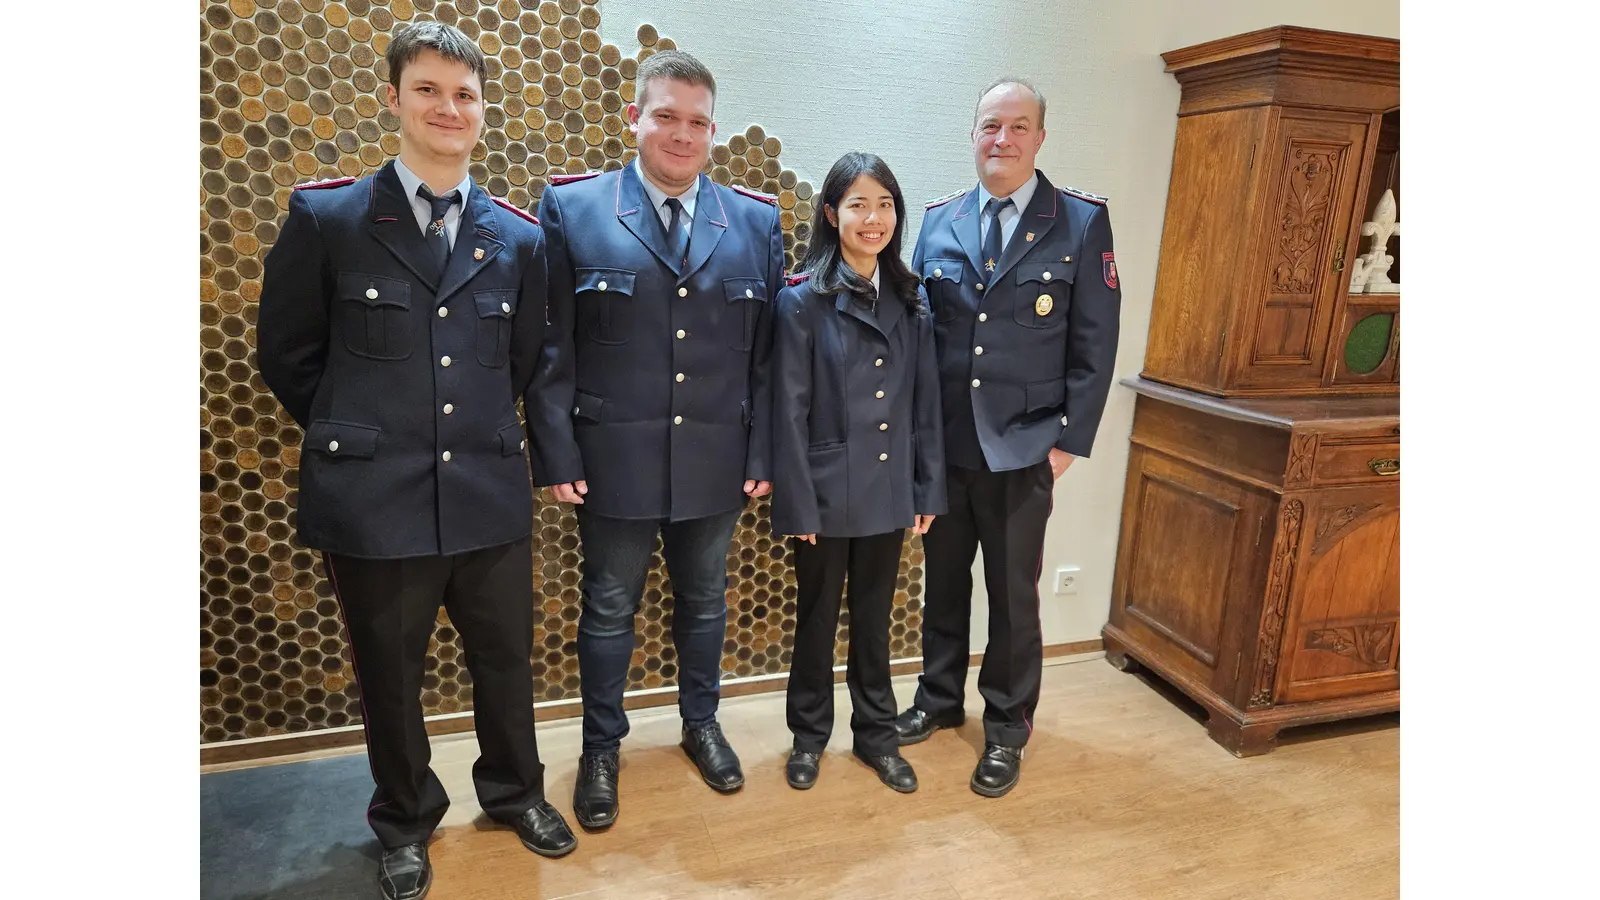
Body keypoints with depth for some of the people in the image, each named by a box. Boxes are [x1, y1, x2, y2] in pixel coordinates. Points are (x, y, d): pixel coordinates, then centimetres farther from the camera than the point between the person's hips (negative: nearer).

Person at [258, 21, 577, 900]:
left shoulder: (520, 237, 4)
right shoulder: (323, 217, -2)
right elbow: (286, 355, 5)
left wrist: (485, 434, 10)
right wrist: (358, 433, 7)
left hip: (490, 494, 2)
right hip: (375, 498, -2)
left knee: (505, 658, 16)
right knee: (388, 674, 15)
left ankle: (514, 788, 43)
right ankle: (405, 820, 40)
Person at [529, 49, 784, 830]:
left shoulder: (756, 222, 4)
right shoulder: (570, 208, -3)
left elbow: (767, 351, 3)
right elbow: (551, 347, -4)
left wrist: (763, 454, 0)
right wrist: (557, 454, -8)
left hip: (716, 461, 2)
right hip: (613, 459, -2)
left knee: (704, 600, 19)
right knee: (608, 609, 13)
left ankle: (701, 723, 42)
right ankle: (600, 749, 34)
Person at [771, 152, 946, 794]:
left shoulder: (911, 300, 3)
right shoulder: (802, 301, -10)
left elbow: (926, 403, 5)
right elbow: (789, 411, -11)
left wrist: (928, 490, 3)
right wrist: (797, 505, -12)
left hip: (888, 492, 4)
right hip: (826, 493, -3)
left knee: (874, 618, 18)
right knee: (817, 617, 14)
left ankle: (876, 734, 36)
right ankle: (809, 735, 34)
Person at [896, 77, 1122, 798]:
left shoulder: (1082, 221, -3)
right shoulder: (939, 220, 6)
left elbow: (1095, 342, -4)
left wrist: (1070, 440, -8)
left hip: (1023, 449, -3)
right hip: (943, 443, 3)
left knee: (1013, 594, 9)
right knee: (944, 579, 17)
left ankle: (1007, 730, 29)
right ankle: (939, 698, 38)